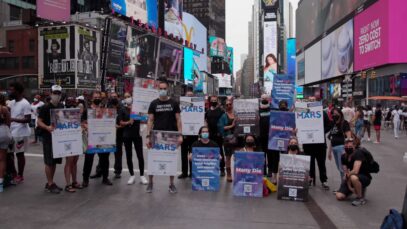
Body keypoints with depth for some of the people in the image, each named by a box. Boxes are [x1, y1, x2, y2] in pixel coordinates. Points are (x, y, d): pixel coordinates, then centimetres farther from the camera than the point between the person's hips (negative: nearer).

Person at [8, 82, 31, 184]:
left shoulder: (25, 104, -14)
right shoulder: (11, 102, 11)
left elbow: (28, 119, -19)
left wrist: (13, 119, -25)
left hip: (20, 133, -8)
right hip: (11, 132, 8)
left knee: (19, 154, 3)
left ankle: (20, 176, 16)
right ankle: (13, 174, 28)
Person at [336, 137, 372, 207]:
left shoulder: (358, 153, -25)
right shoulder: (344, 157, -3)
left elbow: (355, 171, -34)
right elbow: (346, 173, -3)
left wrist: (347, 176, -15)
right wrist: (349, 187, -14)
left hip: (365, 178, -7)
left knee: (353, 177, -41)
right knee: (339, 196, -6)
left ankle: (361, 198, -15)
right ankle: (360, 189, 21)